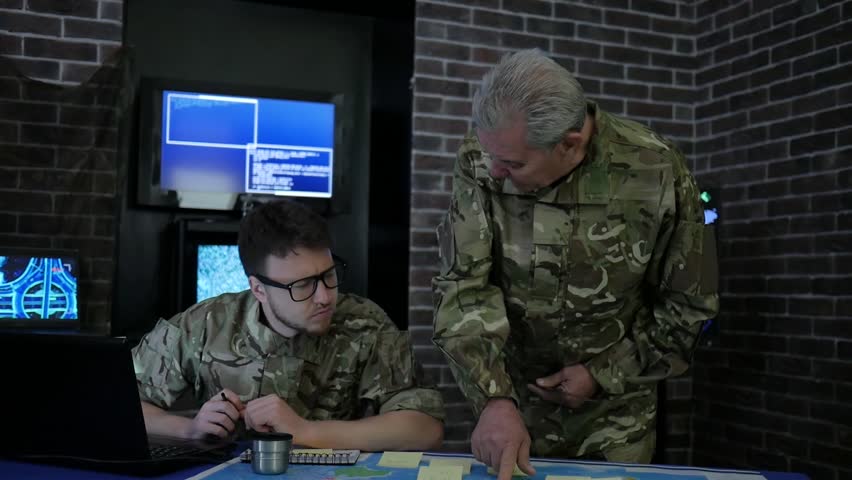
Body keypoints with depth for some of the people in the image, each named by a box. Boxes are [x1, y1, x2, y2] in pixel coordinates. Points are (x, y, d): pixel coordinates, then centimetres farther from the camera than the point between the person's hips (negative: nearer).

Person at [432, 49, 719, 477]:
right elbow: (465, 284, -18)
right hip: (513, 397, 1)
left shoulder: (656, 174, -19)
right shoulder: (479, 162, -16)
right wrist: (494, 398, -29)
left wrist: (604, 373, -10)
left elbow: (688, 301, -7)